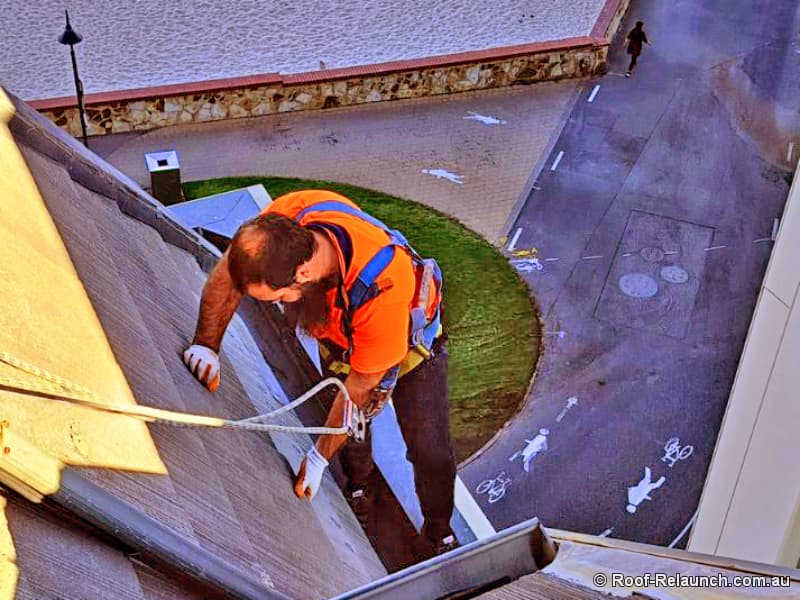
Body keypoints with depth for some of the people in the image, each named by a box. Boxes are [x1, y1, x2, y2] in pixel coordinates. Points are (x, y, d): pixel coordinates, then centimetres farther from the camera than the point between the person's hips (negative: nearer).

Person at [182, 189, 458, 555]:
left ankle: (439, 533, 26)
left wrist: (318, 458, -22)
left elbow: (363, 382, -31)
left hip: (409, 339, -4)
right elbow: (227, 275, -14)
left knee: (431, 452, -3)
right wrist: (206, 345, -18)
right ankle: (357, 490, 44)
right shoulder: (284, 219, -36)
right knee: (349, 427, 10)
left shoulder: (381, 288, -48)